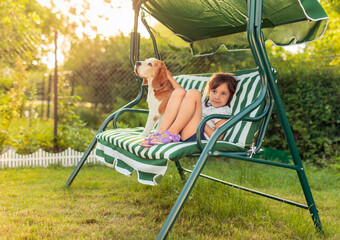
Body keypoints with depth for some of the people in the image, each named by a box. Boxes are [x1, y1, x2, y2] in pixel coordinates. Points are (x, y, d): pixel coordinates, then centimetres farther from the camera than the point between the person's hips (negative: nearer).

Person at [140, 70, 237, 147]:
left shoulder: (224, 111, 10)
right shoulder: (205, 103, 31)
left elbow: (217, 137, -4)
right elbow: (186, 97, 42)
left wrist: (201, 122, -12)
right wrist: (170, 78, 41)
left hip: (196, 137, -6)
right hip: (179, 137, 6)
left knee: (194, 93, -16)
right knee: (179, 92, -3)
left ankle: (172, 133, -29)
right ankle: (161, 131, -20)